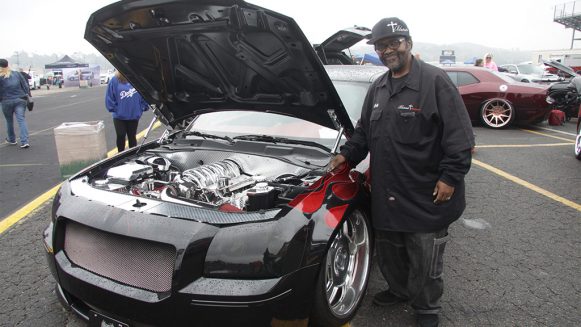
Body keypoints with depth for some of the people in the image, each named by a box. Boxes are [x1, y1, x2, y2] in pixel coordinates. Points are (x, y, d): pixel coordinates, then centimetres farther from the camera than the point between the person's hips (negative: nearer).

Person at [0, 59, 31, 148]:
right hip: (20, 100, 2)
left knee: (9, 121, 16)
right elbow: (25, 85, 5)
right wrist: (27, 94, 12)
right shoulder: (17, 74, 4)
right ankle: (24, 141, -16)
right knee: (21, 120, -4)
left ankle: (11, 140, 30)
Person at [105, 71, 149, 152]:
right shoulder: (114, 81, -6)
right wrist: (114, 109, -1)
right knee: (120, 137, 3)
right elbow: (109, 98, 0)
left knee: (132, 137, 11)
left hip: (134, 115, 0)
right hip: (119, 116, 0)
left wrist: (142, 108, 0)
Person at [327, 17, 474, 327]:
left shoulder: (435, 81, -11)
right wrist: (347, 154, 6)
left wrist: (450, 177, -17)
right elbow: (364, 131, 20)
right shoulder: (377, 88, 11)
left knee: (425, 260, 9)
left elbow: (460, 135, -13)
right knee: (389, 250, 22)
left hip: (426, 194, -6)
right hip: (386, 192, 7)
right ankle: (399, 290, 46)